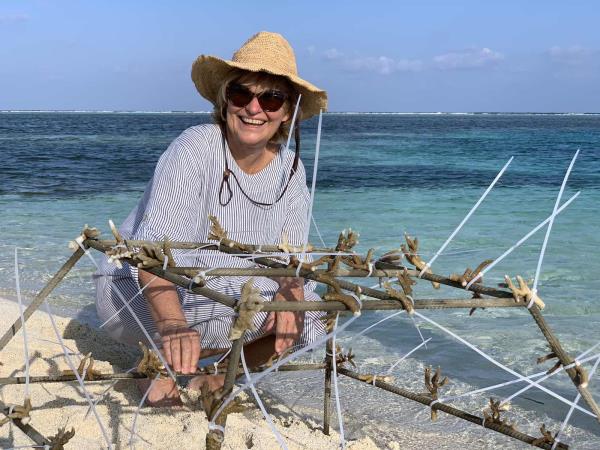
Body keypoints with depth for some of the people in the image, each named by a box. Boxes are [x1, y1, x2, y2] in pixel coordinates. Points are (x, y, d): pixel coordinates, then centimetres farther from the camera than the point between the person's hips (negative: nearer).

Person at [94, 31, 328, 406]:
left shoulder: (289, 168, -3)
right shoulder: (195, 147, -22)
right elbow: (153, 250, -32)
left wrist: (291, 290, -31)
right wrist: (173, 325, -48)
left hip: (223, 294, 7)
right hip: (137, 292, -6)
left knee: (311, 311, -9)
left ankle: (210, 379, 2)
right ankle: (169, 367, -6)